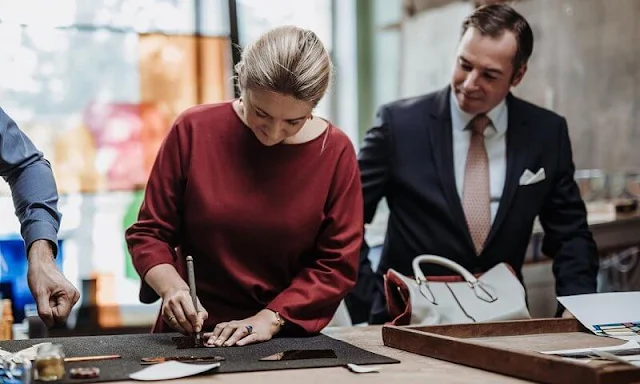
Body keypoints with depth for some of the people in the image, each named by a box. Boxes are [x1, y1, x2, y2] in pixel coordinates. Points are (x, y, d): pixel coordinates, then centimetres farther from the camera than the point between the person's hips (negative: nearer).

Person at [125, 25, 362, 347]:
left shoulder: (335, 152, -4)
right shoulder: (195, 130, -4)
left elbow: (336, 264, -2)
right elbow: (149, 233, 2)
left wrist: (270, 319, -12)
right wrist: (173, 287, -16)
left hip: (289, 340, 1)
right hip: (191, 336, 0)